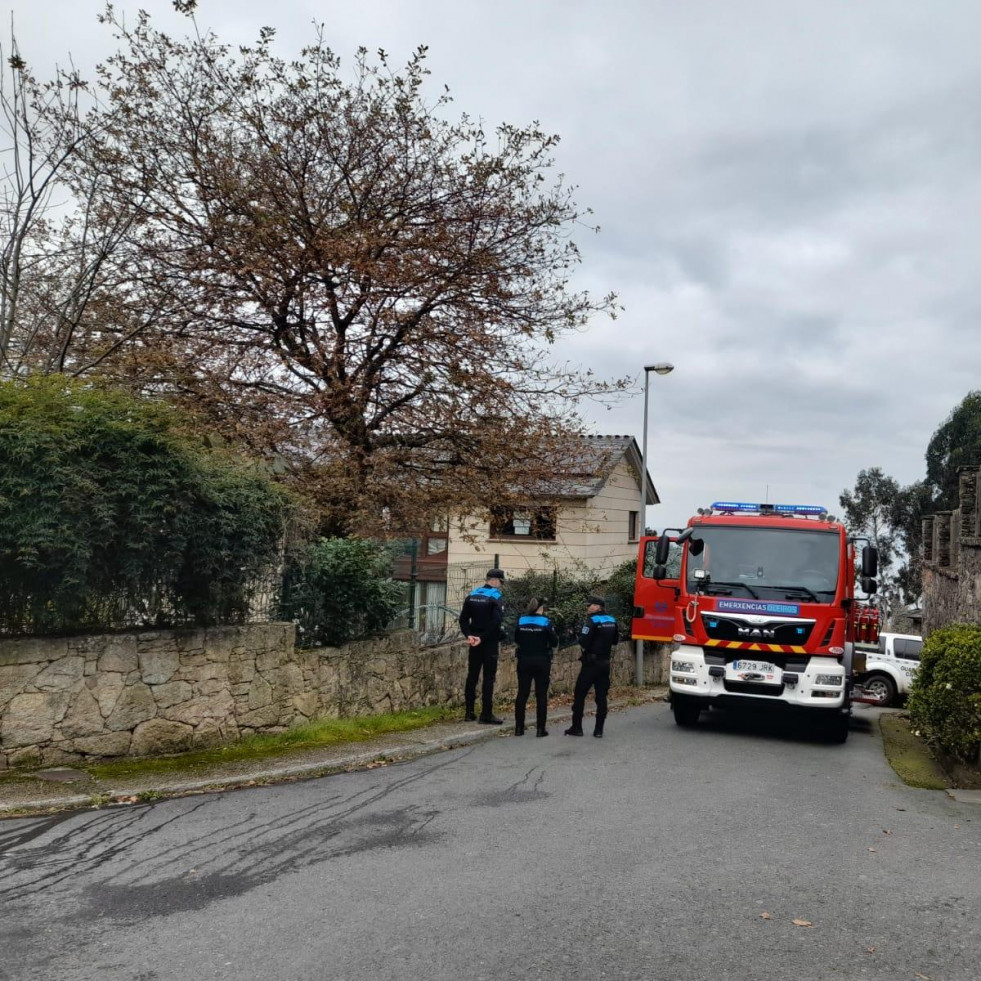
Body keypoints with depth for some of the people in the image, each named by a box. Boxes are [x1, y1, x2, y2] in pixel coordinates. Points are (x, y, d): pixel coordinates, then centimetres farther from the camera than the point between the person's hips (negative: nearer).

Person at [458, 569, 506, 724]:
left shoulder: (472, 596, 9)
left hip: (475, 643, 6)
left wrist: (469, 635, -3)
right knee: (488, 678, -1)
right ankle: (486, 715, -1)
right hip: (490, 643, -6)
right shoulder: (496, 598, -11)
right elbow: (496, 622, -21)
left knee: (472, 676, 10)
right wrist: (482, 638, -17)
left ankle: (469, 712, 14)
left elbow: (463, 619, 6)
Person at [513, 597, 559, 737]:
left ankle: (519, 727, 10)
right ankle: (540, 728, 4)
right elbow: (555, 643, -6)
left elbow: (516, 641, 11)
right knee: (541, 695, 4)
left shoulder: (521, 621, 0)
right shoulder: (546, 622, -10)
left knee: (522, 694, 8)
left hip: (524, 661, 3)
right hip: (542, 662, -3)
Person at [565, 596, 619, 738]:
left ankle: (576, 728, 4)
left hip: (591, 662, -7)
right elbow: (614, 642, 17)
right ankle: (599, 730, 7)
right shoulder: (612, 621, 8)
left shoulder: (592, 621, -14)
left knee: (580, 694, 2)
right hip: (605, 662, 7)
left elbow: (583, 642, -19)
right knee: (601, 696, 7)